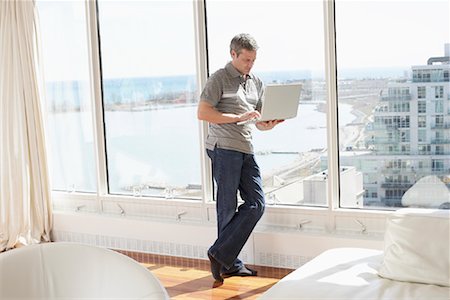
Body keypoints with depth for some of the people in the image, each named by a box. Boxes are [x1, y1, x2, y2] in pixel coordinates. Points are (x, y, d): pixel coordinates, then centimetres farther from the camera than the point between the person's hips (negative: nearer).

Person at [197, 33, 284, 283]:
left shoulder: (256, 83, 18)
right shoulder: (219, 79, -3)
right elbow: (202, 113, -12)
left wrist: (270, 124, -4)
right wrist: (239, 117, -16)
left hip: (246, 150, 7)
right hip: (223, 148, -7)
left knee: (256, 204, 1)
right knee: (228, 208, -2)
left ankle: (221, 254, 9)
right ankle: (230, 263, 10)